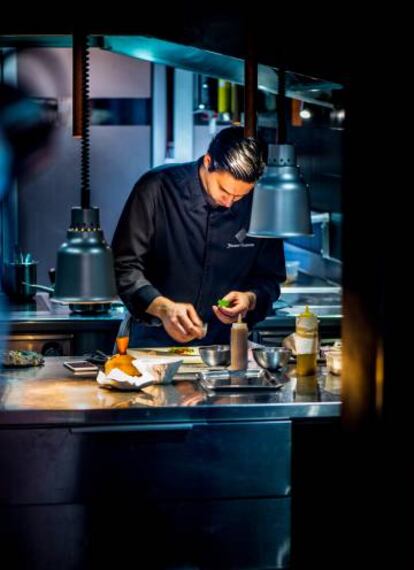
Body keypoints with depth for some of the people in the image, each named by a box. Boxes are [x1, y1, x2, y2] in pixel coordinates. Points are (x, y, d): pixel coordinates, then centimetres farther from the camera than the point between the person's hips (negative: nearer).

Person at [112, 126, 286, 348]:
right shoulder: (157, 189, -8)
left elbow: (269, 279, 11)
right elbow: (123, 266, -8)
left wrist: (251, 300, -10)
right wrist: (163, 307, -23)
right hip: (154, 340, -2)